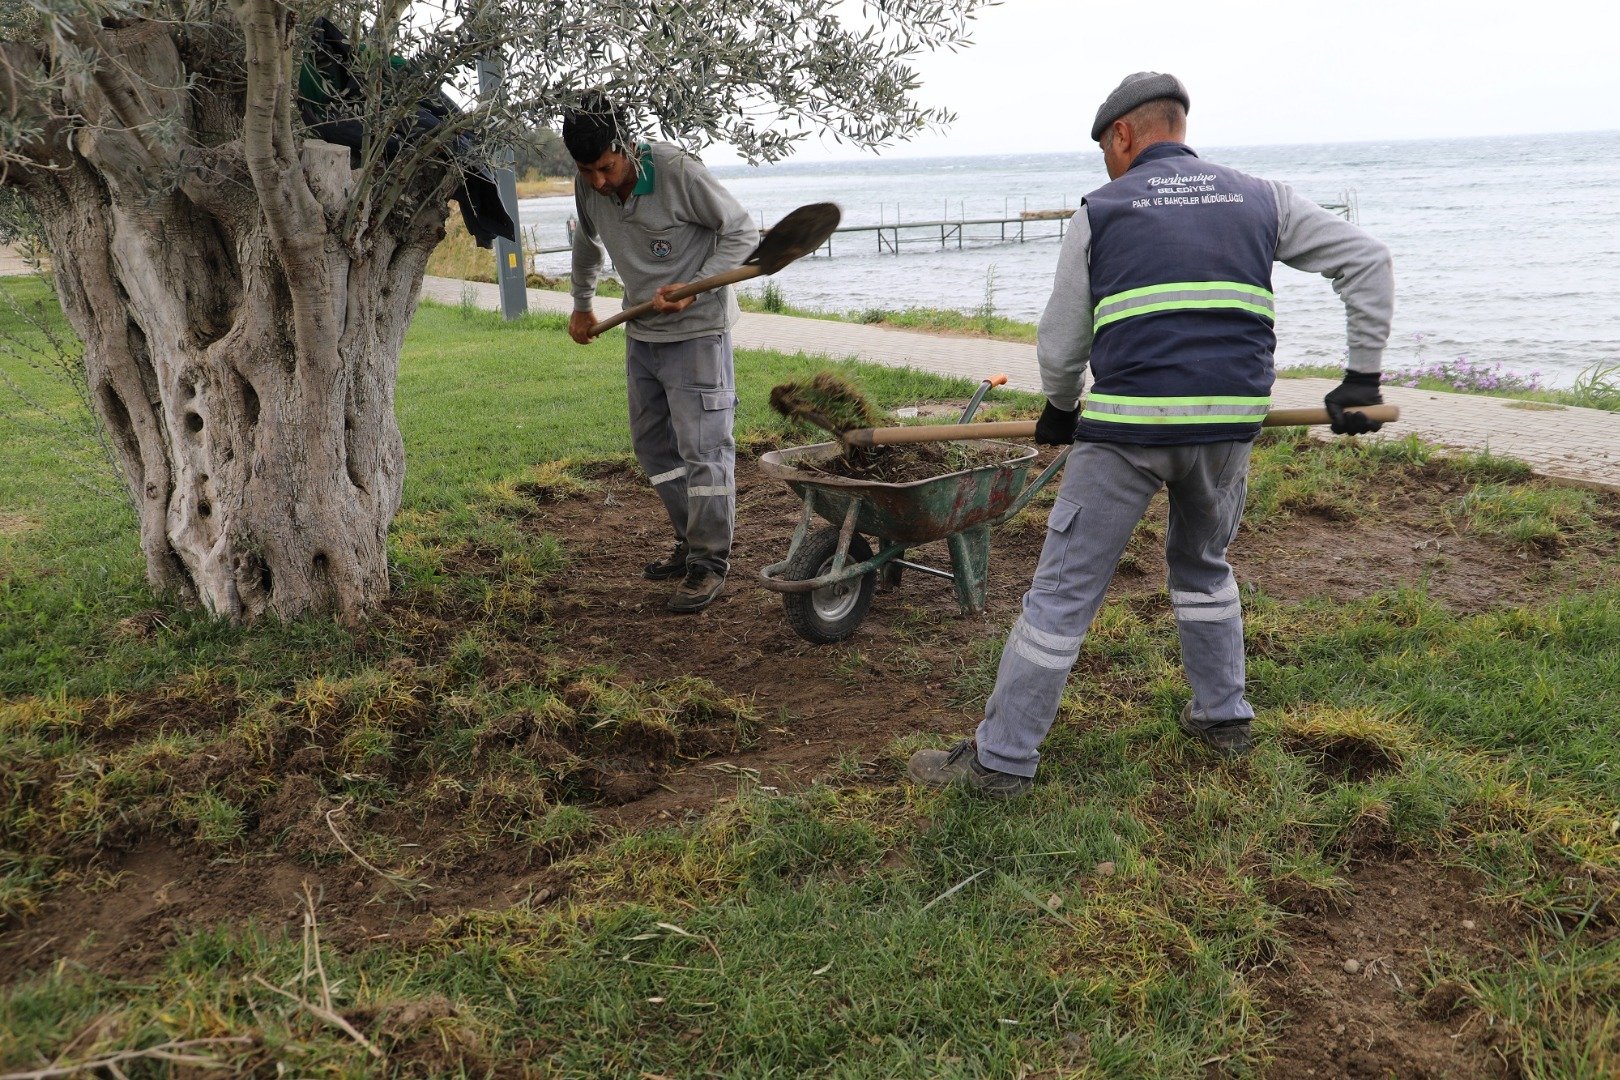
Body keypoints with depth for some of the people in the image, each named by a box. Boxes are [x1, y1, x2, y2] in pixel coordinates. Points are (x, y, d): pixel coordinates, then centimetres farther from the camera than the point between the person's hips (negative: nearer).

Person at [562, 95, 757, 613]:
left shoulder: (678, 172, -20)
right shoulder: (589, 185, -1)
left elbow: (741, 233, -13)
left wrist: (693, 290, -22)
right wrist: (581, 306, 28)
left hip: (696, 330, -7)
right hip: (641, 332, 7)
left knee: (703, 447, -6)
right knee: (652, 443, 13)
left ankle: (709, 562, 5)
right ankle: (691, 542, 26)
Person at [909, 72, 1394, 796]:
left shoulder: (1100, 212, 6)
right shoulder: (1260, 200, 15)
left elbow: (1061, 342, 8)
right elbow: (1367, 262, 13)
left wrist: (1061, 409, 27)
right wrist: (1361, 377, 13)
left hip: (1127, 425, -4)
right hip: (1229, 424, 4)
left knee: (1063, 591, 1)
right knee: (1203, 567, 28)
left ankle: (1000, 757, 6)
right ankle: (1224, 719, 35)